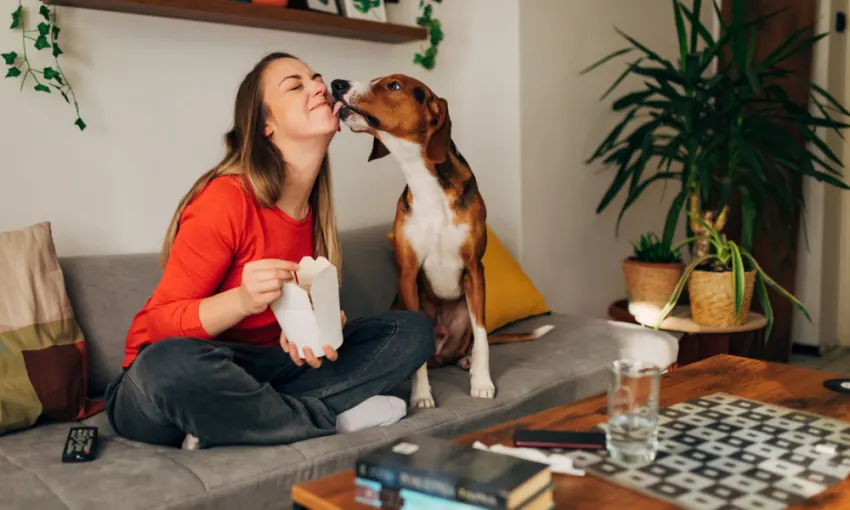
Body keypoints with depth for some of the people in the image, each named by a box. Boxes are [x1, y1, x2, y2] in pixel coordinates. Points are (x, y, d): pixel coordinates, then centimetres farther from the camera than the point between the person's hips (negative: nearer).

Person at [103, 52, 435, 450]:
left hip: (260, 367, 6)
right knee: (172, 365, -42)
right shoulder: (225, 199, -20)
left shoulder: (314, 206, 1)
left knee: (412, 329, -5)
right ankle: (332, 417, -17)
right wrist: (241, 300, -34)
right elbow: (161, 323, -15)